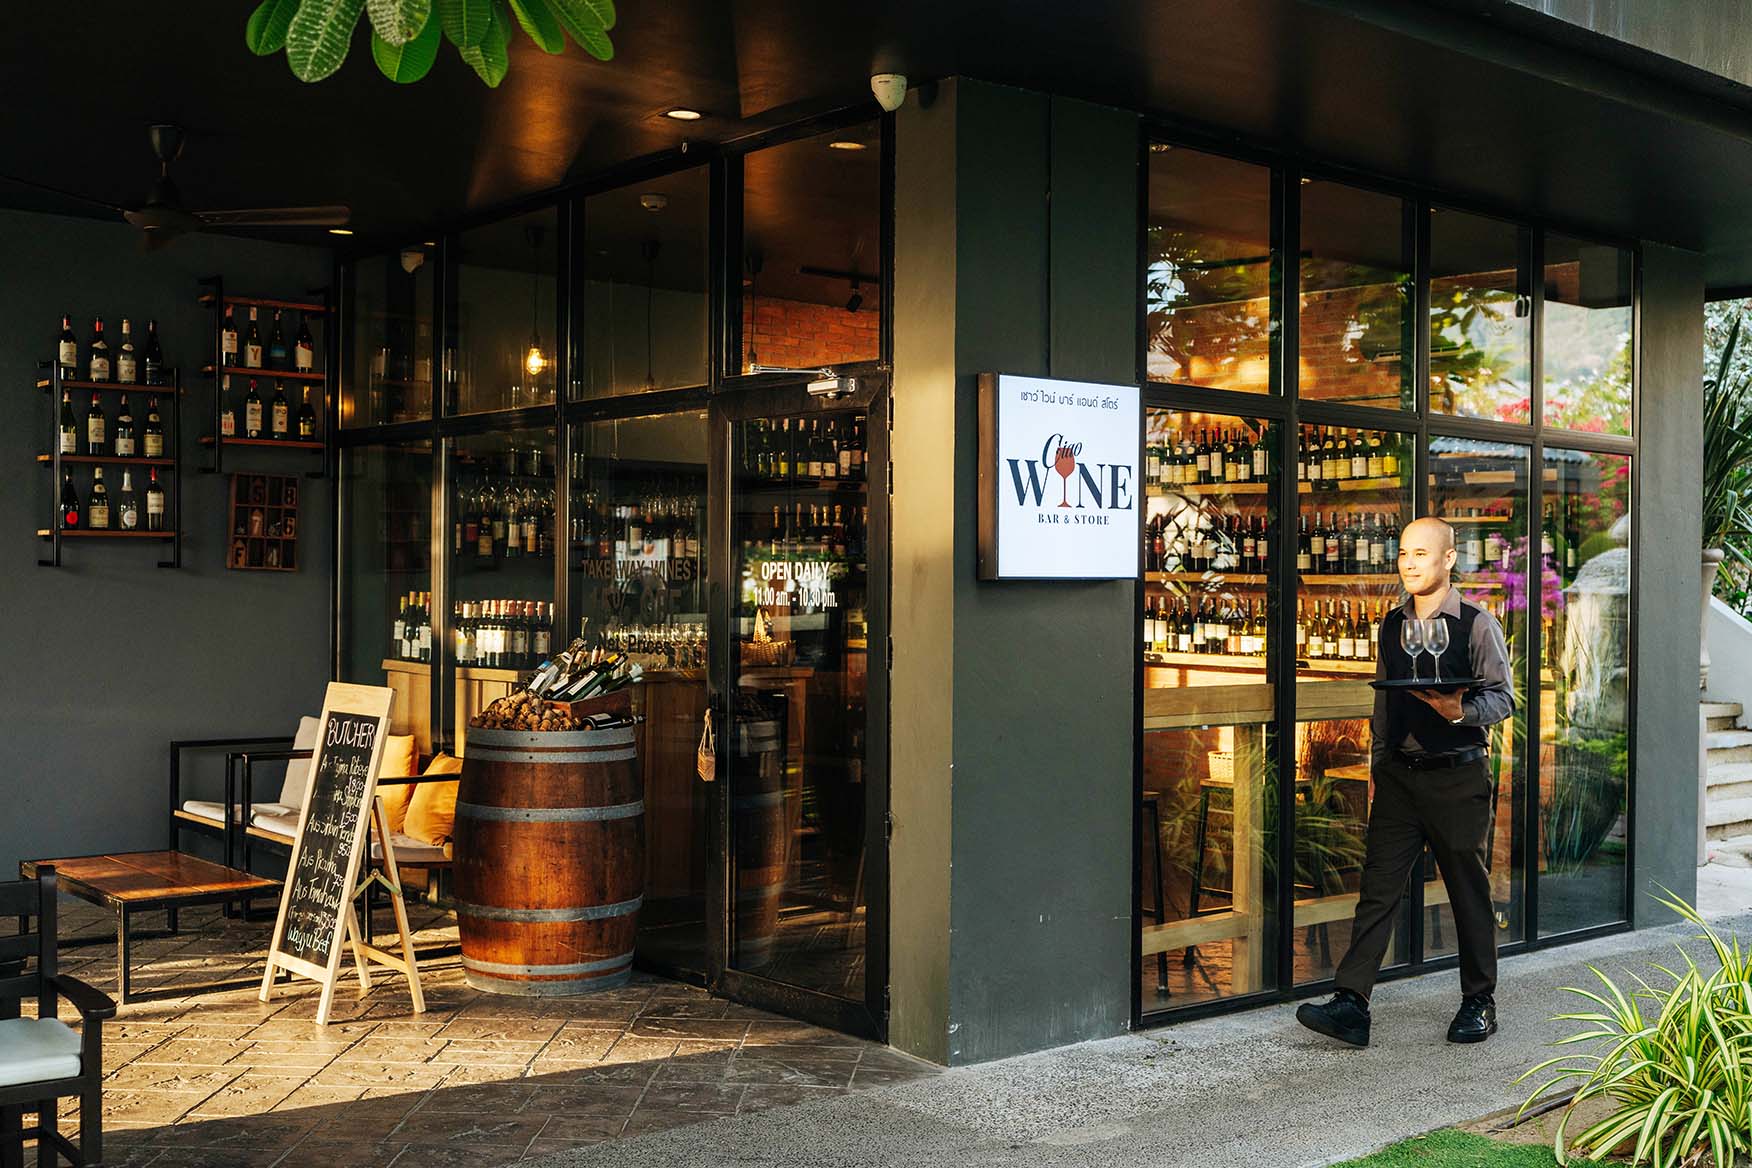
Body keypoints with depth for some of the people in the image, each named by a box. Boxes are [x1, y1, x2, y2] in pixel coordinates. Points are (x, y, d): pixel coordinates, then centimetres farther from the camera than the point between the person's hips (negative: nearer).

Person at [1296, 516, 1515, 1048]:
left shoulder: (1476, 624, -3)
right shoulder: (1392, 625, 12)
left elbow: (1503, 695, -5)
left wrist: (1461, 712, -25)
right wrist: (1377, 769, 15)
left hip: (1457, 775, -4)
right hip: (1398, 776, 4)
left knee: (1469, 892, 7)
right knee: (1378, 887, -2)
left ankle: (1479, 1003, 21)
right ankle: (1351, 1005, -5)